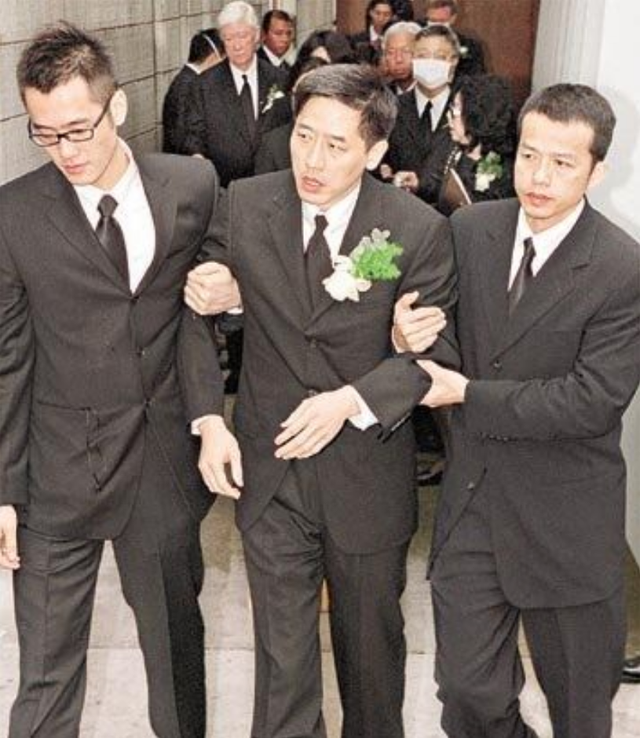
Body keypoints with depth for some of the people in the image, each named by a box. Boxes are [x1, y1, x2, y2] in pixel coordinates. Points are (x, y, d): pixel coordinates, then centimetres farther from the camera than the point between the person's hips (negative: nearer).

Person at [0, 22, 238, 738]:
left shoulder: (191, 186, -4)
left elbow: (192, 307, 4)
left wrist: (207, 409, -11)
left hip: (166, 459, 2)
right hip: (60, 466, -1)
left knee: (176, 638, 20)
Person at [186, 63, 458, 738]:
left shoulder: (419, 231, -14)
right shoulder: (244, 206, -7)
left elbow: (433, 350, -11)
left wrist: (351, 400, -25)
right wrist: (212, 294, -14)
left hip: (367, 475, 0)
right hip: (270, 473, 1)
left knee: (371, 641, 22)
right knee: (281, 654, 12)